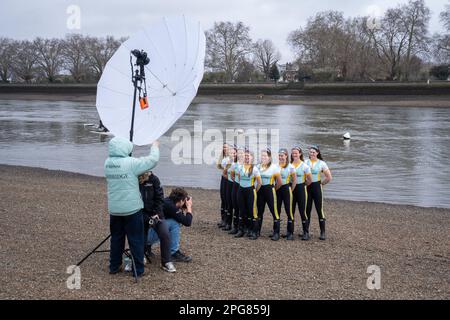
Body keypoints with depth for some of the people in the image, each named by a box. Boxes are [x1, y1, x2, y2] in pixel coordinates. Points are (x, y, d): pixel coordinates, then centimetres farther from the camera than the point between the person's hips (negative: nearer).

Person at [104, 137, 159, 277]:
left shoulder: (107, 163, -1)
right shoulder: (131, 163, -19)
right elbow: (152, 160, -14)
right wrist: (155, 146, 4)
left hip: (114, 209, 6)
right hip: (131, 209, -5)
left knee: (116, 238, 18)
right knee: (136, 240, 5)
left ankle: (114, 266, 27)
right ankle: (138, 270, 11)